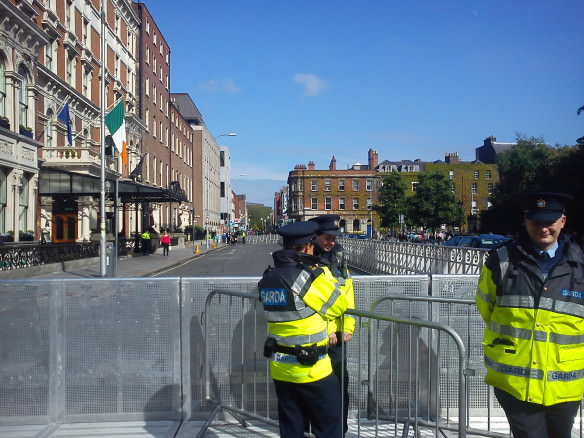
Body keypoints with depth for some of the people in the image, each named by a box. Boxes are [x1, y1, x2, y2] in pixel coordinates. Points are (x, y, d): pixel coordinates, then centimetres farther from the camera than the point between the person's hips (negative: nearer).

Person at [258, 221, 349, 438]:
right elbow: (339, 306, -8)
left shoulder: (268, 278, 3)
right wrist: (326, 273, 3)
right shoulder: (310, 275, -19)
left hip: (280, 369, 7)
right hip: (311, 370, -6)